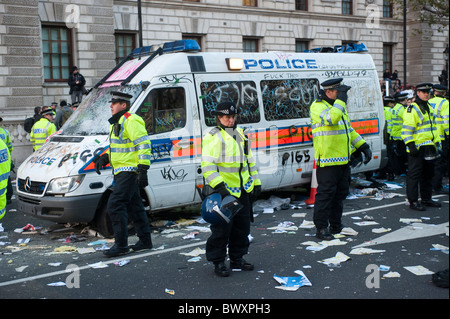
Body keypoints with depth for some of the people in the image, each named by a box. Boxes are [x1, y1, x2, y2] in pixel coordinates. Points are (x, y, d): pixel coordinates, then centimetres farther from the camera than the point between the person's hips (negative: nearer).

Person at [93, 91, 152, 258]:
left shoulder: (131, 121, -15)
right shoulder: (116, 122, 18)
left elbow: (144, 145, -20)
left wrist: (143, 169, -25)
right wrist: (104, 158, 14)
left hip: (130, 171, -11)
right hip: (122, 171, 11)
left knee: (115, 205, -12)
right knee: (134, 206, 14)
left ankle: (121, 244, -6)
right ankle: (145, 240, 23)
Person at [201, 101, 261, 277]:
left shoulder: (241, 134, 15)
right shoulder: (213, 137, -9)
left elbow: (250, 160, 24)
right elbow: (207, 166, -15)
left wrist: (256, 181, 21)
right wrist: (219, 187, -23)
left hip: (243, 191, 7)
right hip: (224, 193, -7)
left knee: (242, 227, 14)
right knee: (222, 229, -2)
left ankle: (237, 258, 28)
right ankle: (218, 262, 11)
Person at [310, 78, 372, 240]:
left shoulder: (339, 106, 17)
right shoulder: (318, 106, -11)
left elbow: (348, 129, 25)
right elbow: (331, 118, -32)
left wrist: (362, 145, 17)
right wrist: (341, 100, -22)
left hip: (343, 160, 9)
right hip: (327, 161, -9)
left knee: (341, 192, 15)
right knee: (325, 193, -6)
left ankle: (335, 225, 27)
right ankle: (321, 227, 3)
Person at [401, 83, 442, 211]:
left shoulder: (428, 108, 18)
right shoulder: (411, 109, -10)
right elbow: (406, 130, -15)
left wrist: (436, 142, 20)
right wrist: (411, 145, -21)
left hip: (428, 147, 9)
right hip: (417, 147, -9)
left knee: (428, 174, 15)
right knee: (414, 174, -5)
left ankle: (426, 199, 26)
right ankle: (413, 201, 0)